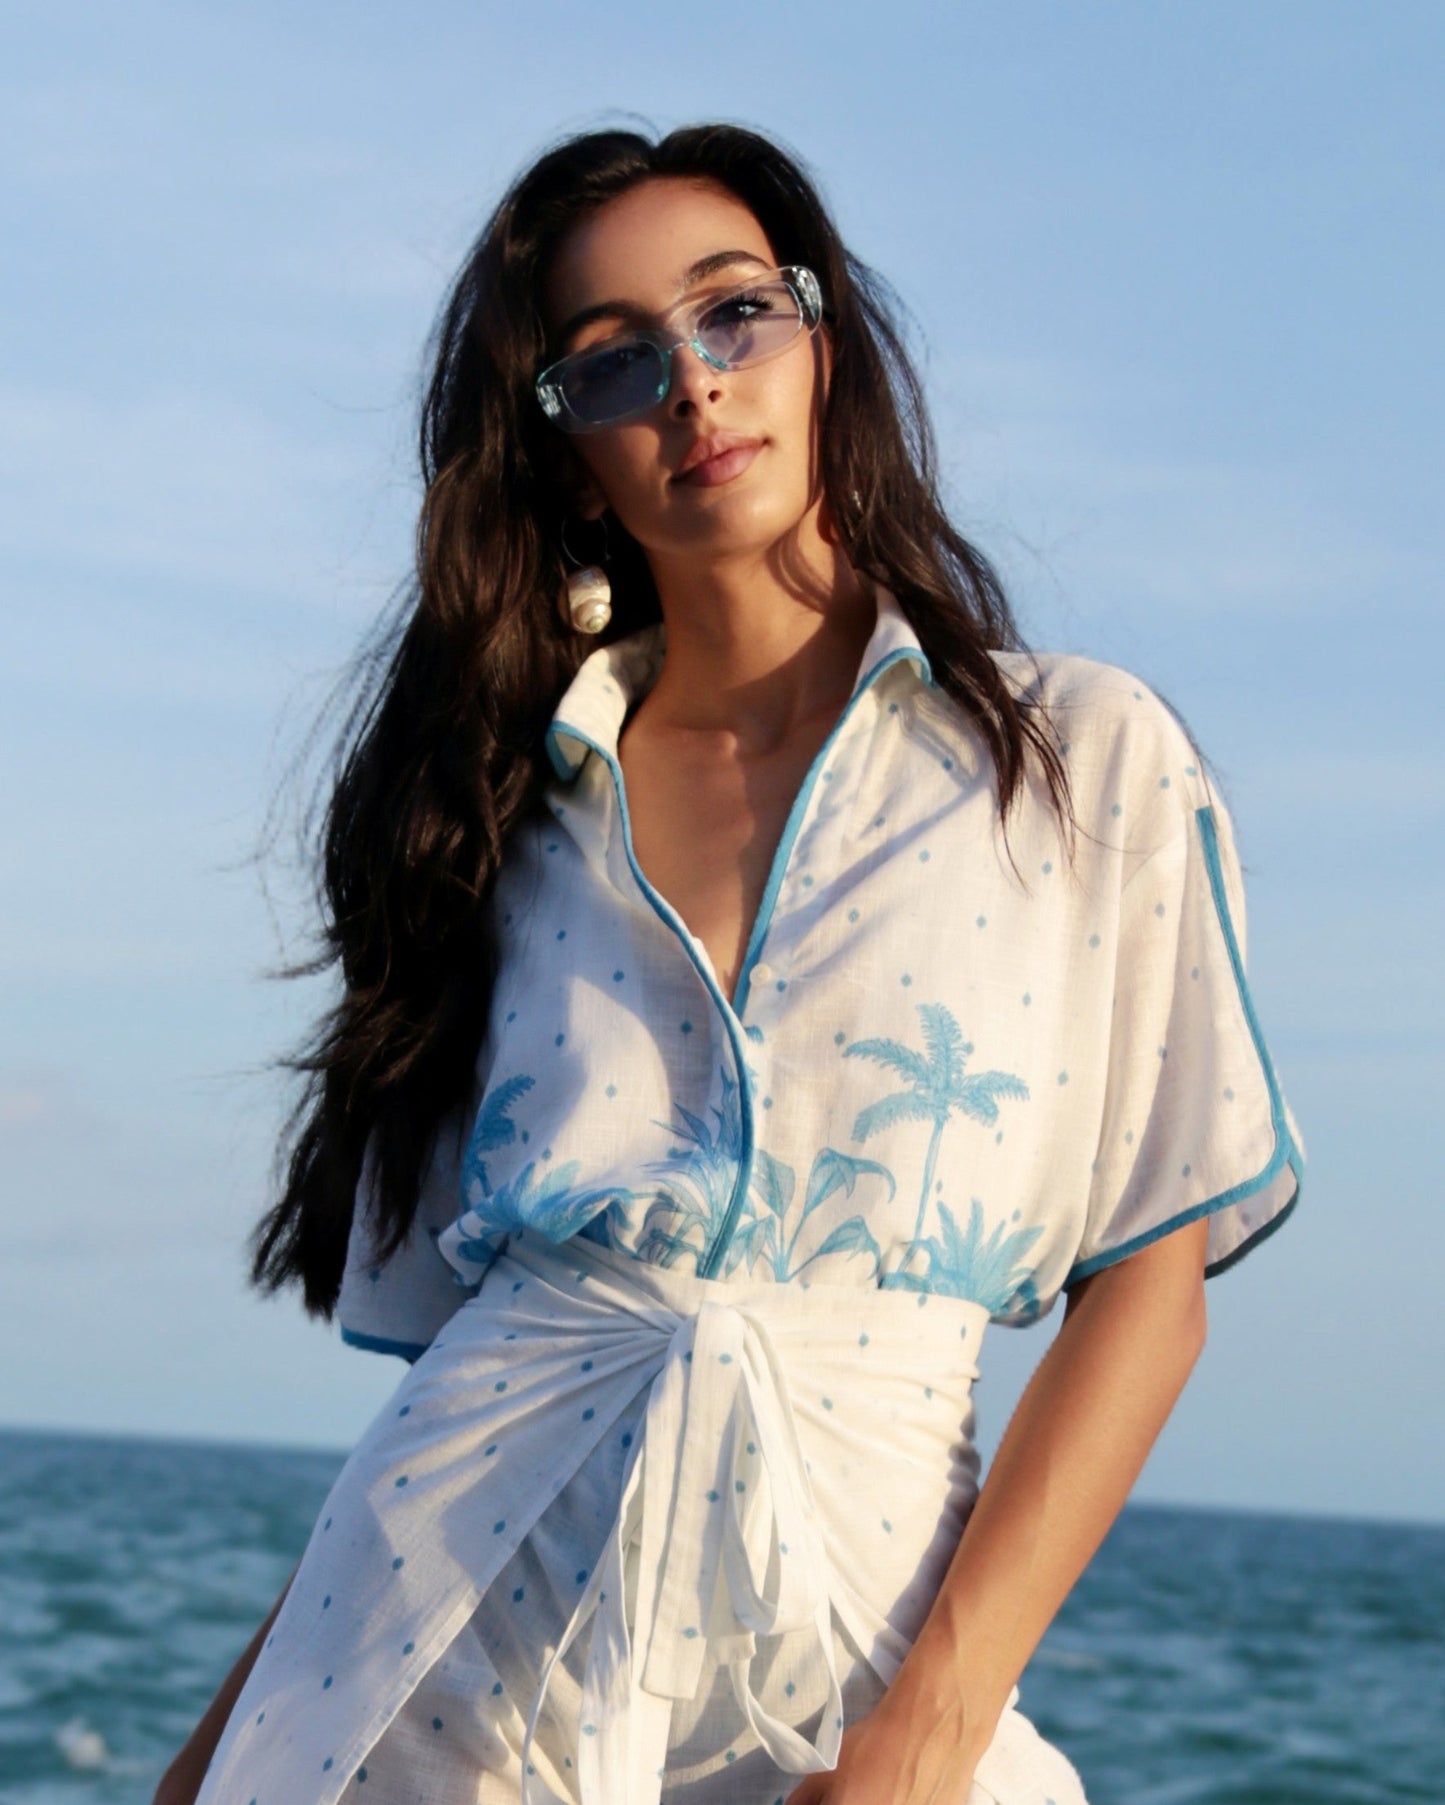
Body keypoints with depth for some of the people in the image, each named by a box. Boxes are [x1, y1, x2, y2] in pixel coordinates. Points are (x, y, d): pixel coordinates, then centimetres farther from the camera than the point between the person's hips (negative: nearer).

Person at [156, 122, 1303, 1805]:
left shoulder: (1087, 759, 1)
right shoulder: (520, 803, 9)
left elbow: (1149, 1280, -3)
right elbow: (447, 1331, 7)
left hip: (849, 1615, -1)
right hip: (454, 1609, 2)